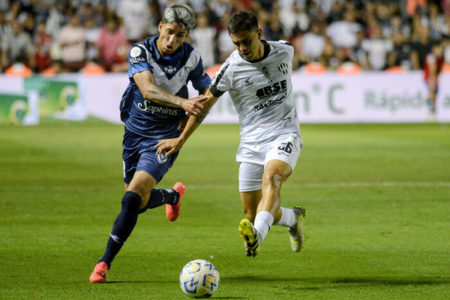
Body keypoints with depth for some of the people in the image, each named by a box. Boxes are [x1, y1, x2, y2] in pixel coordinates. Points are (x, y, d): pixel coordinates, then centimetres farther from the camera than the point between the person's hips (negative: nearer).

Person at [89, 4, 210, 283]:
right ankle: (173, 195, 50)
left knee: (134, 196, -19)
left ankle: (105, 262, -9)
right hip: (135, 132, 2)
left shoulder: (192, 58, -8)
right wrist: (183, 103, -44)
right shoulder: (140, 51, -14)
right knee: (138, 203, 15)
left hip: (164, 137, -2)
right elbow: (148, 89, -30)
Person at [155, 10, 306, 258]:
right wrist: (181, 140, 8)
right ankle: (293, 218, 33)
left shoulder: (285, 51, -2)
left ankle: (257, 236, -53)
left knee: (271, 177, -33)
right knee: (252, 215, 0)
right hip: (251, 142, 1)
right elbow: (205, 103, 4)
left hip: (285, 134, -1)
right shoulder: (231, 68, -9)